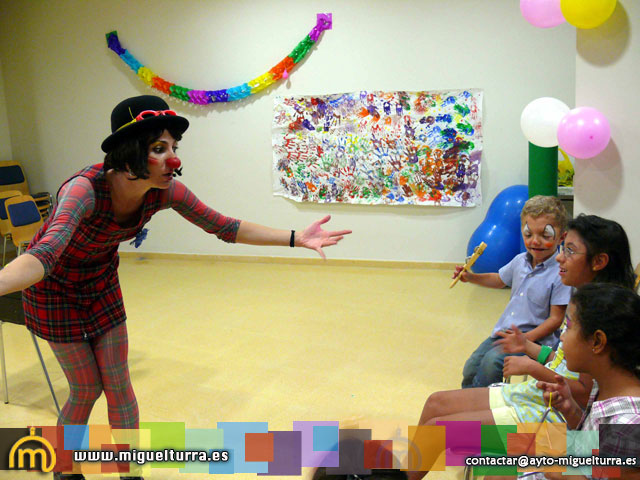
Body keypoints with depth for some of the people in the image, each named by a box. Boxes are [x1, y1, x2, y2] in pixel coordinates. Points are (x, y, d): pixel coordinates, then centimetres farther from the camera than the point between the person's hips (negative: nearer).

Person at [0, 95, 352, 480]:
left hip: (101, 282, 5)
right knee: (87, 389, 4)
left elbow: (225, 227, -14)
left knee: (119, 386, 7)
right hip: (56, 288, -4)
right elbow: (45, 254, -53)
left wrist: (296, 238, -21)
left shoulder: (166, 191, -22)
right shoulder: (85, 188, -39)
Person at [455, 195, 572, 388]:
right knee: (471, 367, 0)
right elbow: (499, 280, 26)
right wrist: (470, 277, 11)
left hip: (535, 337, -7)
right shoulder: (520, 261, 4)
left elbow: (555, 319, -17)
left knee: (493, 360, -28)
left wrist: (525, 338, -25)